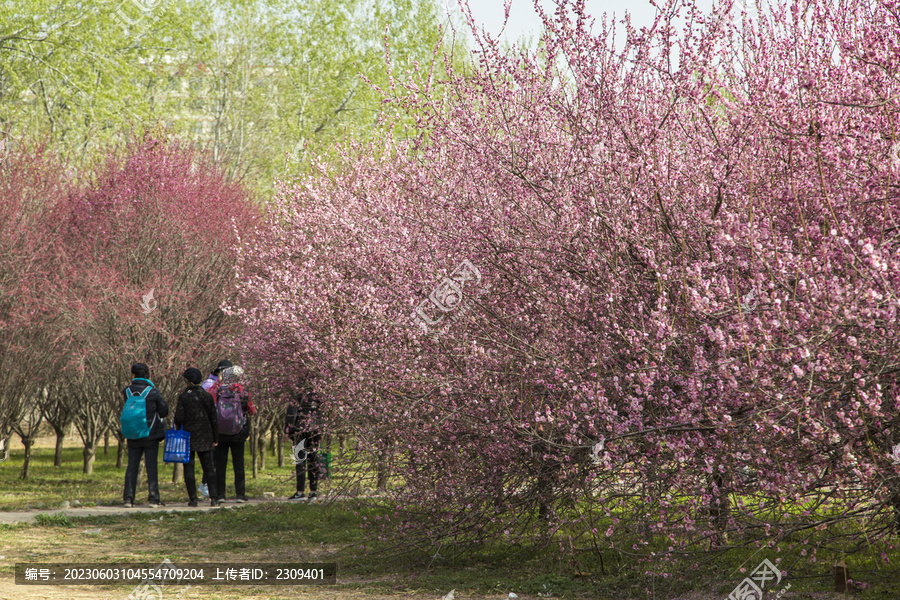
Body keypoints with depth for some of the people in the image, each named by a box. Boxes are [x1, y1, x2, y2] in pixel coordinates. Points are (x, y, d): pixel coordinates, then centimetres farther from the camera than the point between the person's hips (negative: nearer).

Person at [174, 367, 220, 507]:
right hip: (204, 438, 3)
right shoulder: (207, 396, 1)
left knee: (189, 468, 4)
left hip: (188, 436, -3)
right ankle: (214, 498, -1)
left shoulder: (183, 396, -9)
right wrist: (215, 438, 11)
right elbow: (213, 419, 4)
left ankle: (192, 498, 0)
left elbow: (179, 418, -11)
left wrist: (178, 429, 10)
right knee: (208, 468, 7)